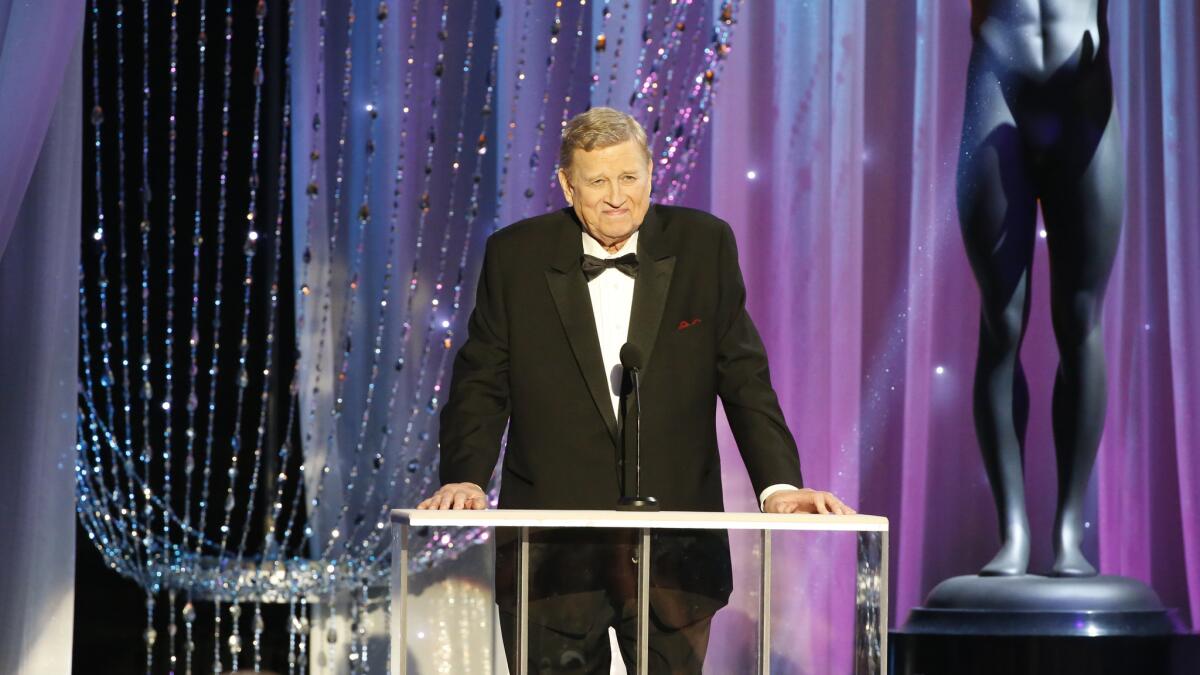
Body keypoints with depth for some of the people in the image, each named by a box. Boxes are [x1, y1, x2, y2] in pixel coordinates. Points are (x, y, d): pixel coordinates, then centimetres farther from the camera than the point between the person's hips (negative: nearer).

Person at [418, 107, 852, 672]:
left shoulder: (705, 245, 3)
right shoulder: (515, 256, 2)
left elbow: (744, 377, 3)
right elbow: (481, 383, 5)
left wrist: (779, 485, -7)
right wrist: (466, 477, -11)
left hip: (673, 548, 1)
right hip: (553, 550, 0)